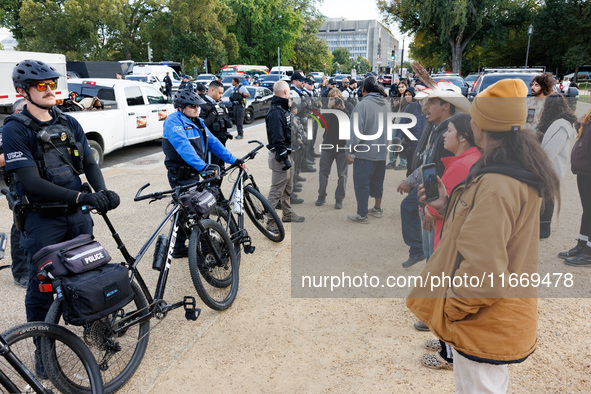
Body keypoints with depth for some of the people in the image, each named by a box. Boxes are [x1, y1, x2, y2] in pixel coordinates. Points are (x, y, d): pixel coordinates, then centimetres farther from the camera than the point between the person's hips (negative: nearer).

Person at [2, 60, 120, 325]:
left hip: (78, 214, 5)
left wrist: (102, 191, -15)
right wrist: (80, 196, -29)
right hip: (42, 220, -5)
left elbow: (89, 163, 6)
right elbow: (32, 182, -19)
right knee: (42, 286, 6)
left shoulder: (70, 124, 7)